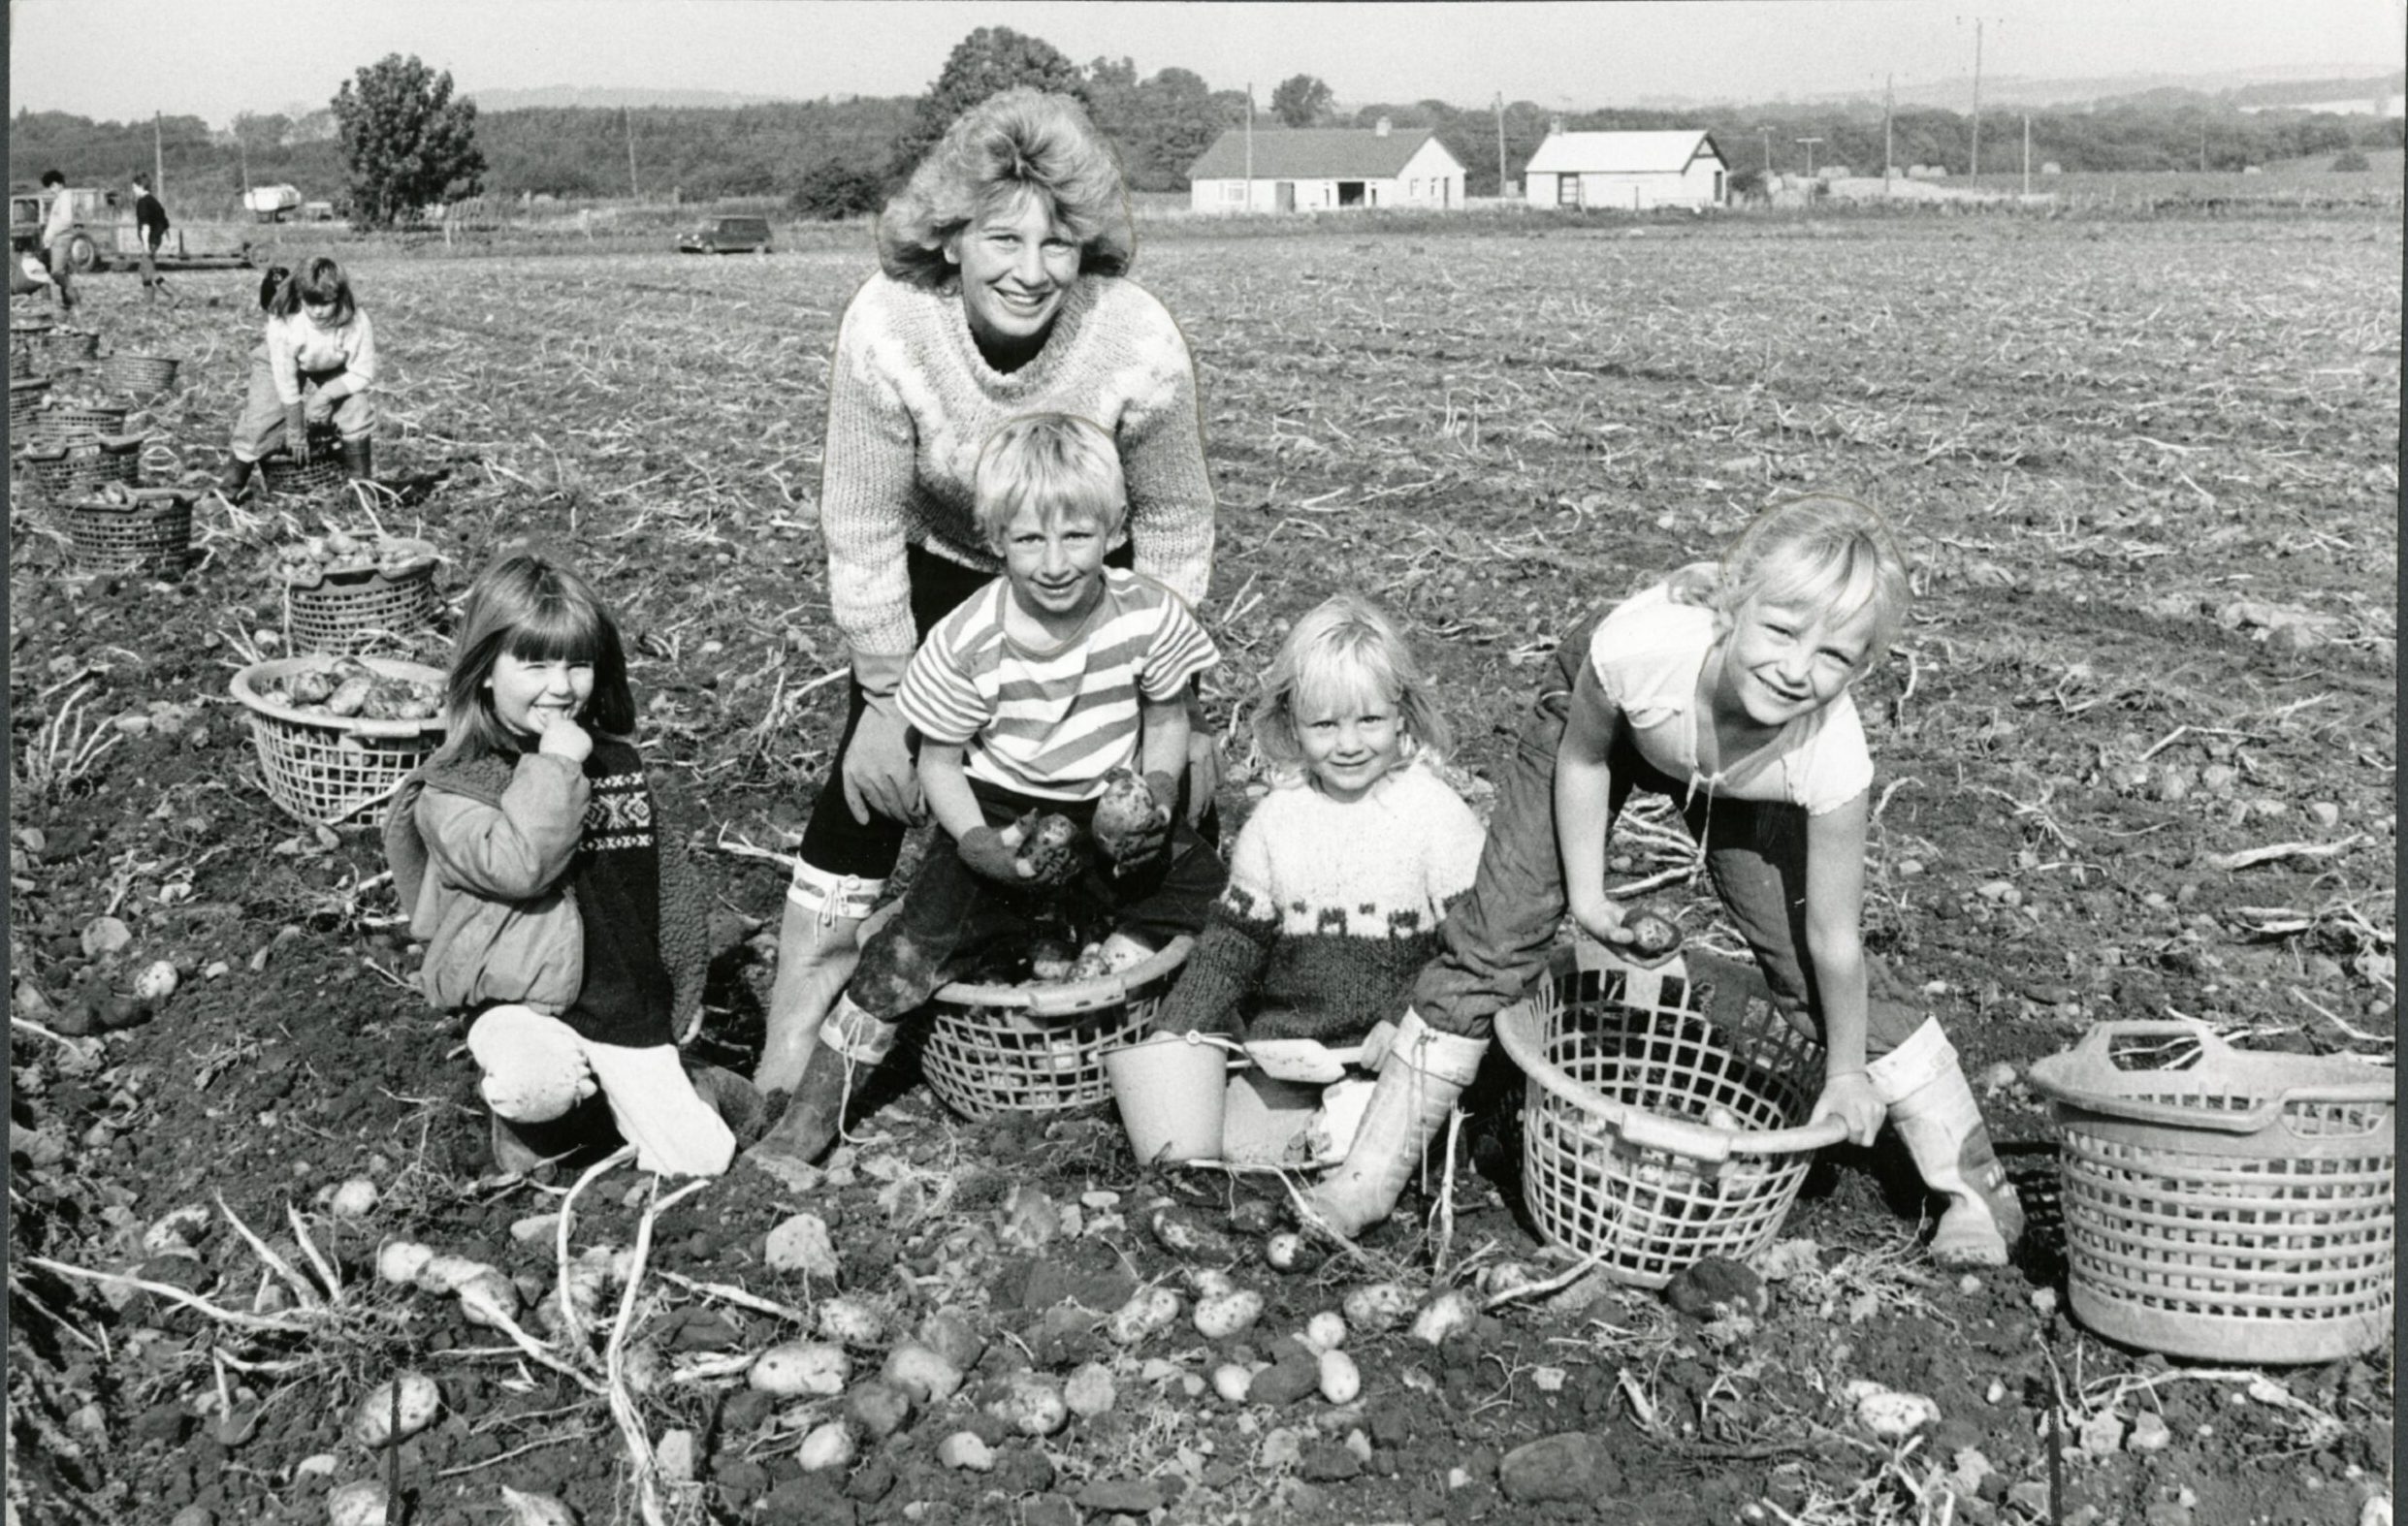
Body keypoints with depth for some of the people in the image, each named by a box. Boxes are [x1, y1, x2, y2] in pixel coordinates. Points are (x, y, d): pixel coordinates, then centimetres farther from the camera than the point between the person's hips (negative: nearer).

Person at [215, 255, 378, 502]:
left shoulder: (357, 323, -34)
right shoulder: (282, 324, -36)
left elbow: (362, 374, -21)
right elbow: (286, 382, -27)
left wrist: (326, 394, -35)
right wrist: (295, 429, -19)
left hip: (337, 374, 1)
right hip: (281, 365, -1)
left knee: (358, 407, -20)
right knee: (259, 419, -11)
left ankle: (360, 482, -1)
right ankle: (229, 488, 6)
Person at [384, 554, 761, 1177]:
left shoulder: (618, 760, 9)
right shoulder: (455, 786, -7)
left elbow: (667, 874, 19)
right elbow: (517, 866, -26)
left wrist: (684, 987, 22)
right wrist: (556, 766, -20)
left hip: (630, 1009, 4)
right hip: (521, 1006, -3)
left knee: (698, 1163, -7)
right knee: (539, 1086, -36)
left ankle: (704, 1093, 27)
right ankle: (535, 1122, 0)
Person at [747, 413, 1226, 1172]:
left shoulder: (1151, 617, -15)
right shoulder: (967, 643, -19)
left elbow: (1167, 721, 3)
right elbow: (939, 763, -7)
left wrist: (1158, 795, -16)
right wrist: (977, 844, -24)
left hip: (1107, 816, 4)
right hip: (997, 817, -3)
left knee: (1203, 885, -11)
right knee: (914, 948, -15)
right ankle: (810, 1115, -5)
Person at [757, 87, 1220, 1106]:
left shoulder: (1139, 344, -29)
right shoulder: (886, 329, -30)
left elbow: (1175, 526, -14)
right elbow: (863, 533, -19)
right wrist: (886, 702, -14)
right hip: (939, 571, 0)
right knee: (870, 779, -5)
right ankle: (785, 1075, 6)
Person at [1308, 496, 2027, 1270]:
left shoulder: (1832, 756, -39)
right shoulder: (1638, 645, -44)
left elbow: (1833, 939, -24)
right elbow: (1582, 755, -18)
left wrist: (1846, 1071, -11)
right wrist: (1585, 890, -10)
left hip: (1749, 783, 0)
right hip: (1602, 710, 0)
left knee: (1805, 956, -6)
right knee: (1496, 929, -4)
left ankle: (1974, 1184, 14)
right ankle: (1373, 1174, 9)